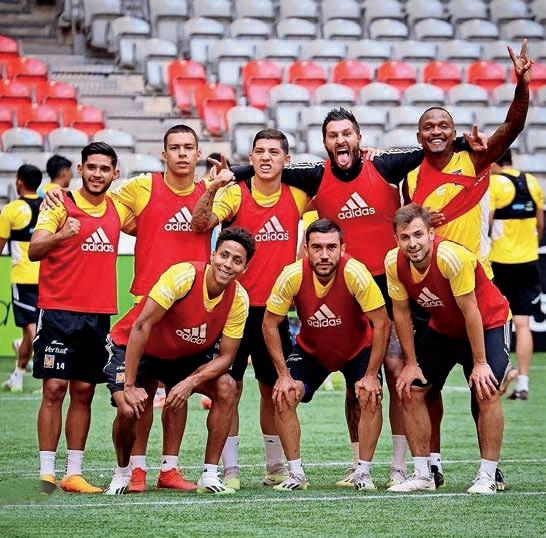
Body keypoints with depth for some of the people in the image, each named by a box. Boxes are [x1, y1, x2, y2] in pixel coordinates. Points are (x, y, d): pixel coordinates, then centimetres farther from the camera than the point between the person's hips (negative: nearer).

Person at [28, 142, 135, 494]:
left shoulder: (118, 210, 9)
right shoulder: (60, 205, -6)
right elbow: (34, 251, -14)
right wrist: (61, 235, -36)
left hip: (99, 315, 5)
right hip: (59, 311, -5)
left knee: (84, 392, 7)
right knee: (54, 389, -7)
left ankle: (74, 474, 11)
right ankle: (46, 473, -4)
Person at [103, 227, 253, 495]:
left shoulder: (239, 299, -15)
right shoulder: (184, 275, -30)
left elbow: (226, 356, -11)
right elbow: (142, 326, -30)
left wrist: (190, 382, -30)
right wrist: (130, 386, -31)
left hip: (186, 354, 5)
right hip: (134, 348, -5)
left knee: (226, 389, -17)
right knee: (128, 410, -25)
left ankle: (210, 476, -8)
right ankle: (122, 473, 7)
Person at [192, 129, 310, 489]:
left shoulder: (297, 197, 2)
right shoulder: (235, 193, -8)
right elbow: (201, 224, -23)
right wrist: (212, 190, -39)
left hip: (274, 307, 3)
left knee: (273, 388, 11)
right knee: (229, 386, -3)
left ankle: (276, 467, 21)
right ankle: (230, 469, 1)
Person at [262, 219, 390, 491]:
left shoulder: (355, 273, -32)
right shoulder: (292, 276, -27)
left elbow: (382, 323, -25)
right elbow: (269, 324, -14)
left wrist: (371, 374, -25)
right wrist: (283, 374, -17)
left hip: (358, 350, -1)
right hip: (310, 350, 1)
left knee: (370, 398, -23)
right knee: (284, 397, -17)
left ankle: (363, 472, -7)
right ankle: (296, 474, -4)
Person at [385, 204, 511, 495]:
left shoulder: (452, 256, -34)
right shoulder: (394, 262, -18)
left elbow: (470, 312, -26)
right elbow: (401, 312, -5)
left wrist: (479, 363, -20)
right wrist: (411, 363, -3)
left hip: (487, 323, -6)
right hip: (442, 327, 6)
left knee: (486, 393, -20)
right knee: (411, 391, -3)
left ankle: (487, 476, -10)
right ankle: (423, 474, 6)